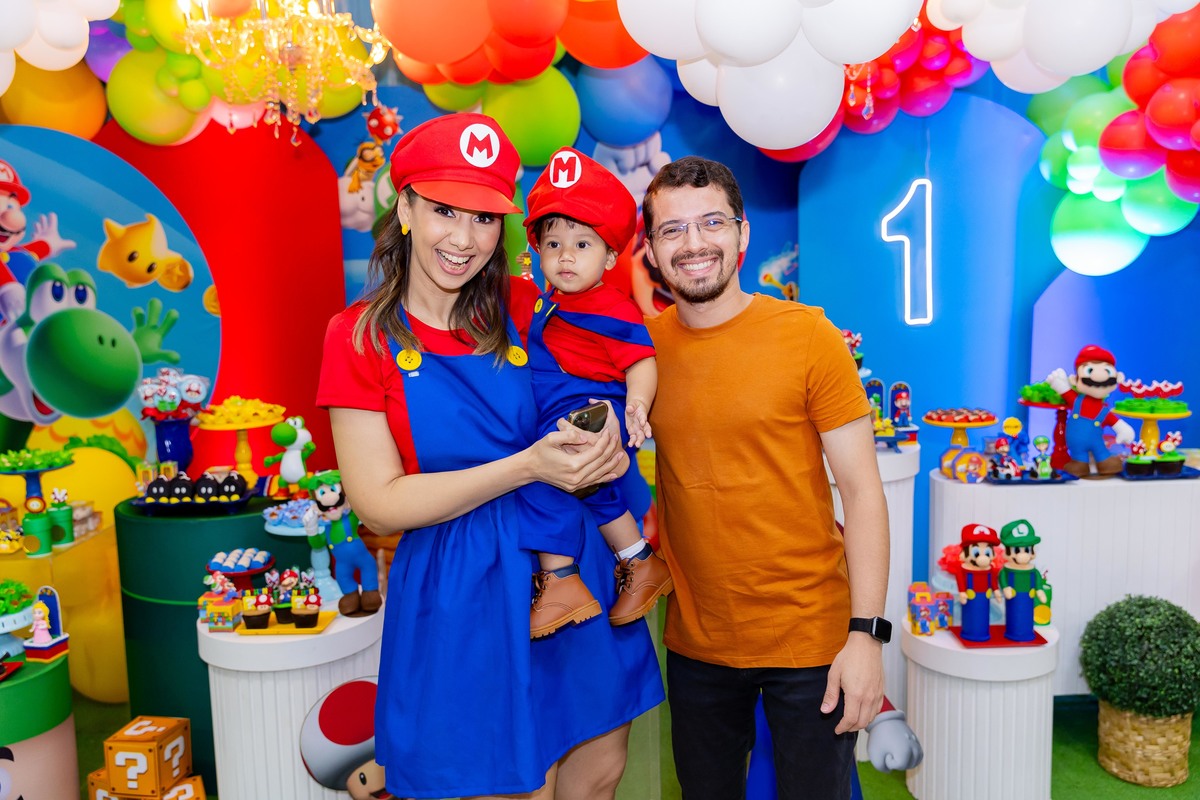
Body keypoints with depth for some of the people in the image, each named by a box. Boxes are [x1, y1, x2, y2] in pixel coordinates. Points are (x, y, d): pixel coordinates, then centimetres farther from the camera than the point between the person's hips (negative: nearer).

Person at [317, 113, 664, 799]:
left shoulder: (526, 308, 0)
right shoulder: (361, 336, -7)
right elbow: (380, 503, -12)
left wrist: (603, 443, -13)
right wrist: (528, 466, -22)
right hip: (458, 595, -3)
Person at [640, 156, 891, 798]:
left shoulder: (807, 335, -10)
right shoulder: (641, 345, -2)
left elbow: (862, 490, -9)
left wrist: (866, 632, -14)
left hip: (810, 636, -3)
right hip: (695, 642, 3)